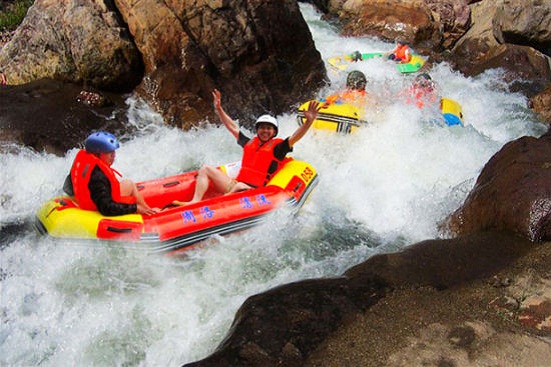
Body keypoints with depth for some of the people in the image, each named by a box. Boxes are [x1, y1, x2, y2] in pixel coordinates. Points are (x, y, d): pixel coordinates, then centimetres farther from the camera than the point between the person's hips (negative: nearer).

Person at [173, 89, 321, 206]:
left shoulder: (277, 147, 3)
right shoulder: (249, 143, 18)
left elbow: (295, 137, -12)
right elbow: (232, 127, 26)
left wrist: (309, 122, -27)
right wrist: (219, 109, 26)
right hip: (235, 184, 7)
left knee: (240, 187, -40)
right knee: (205, 169, -1)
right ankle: (195, 202, -20)